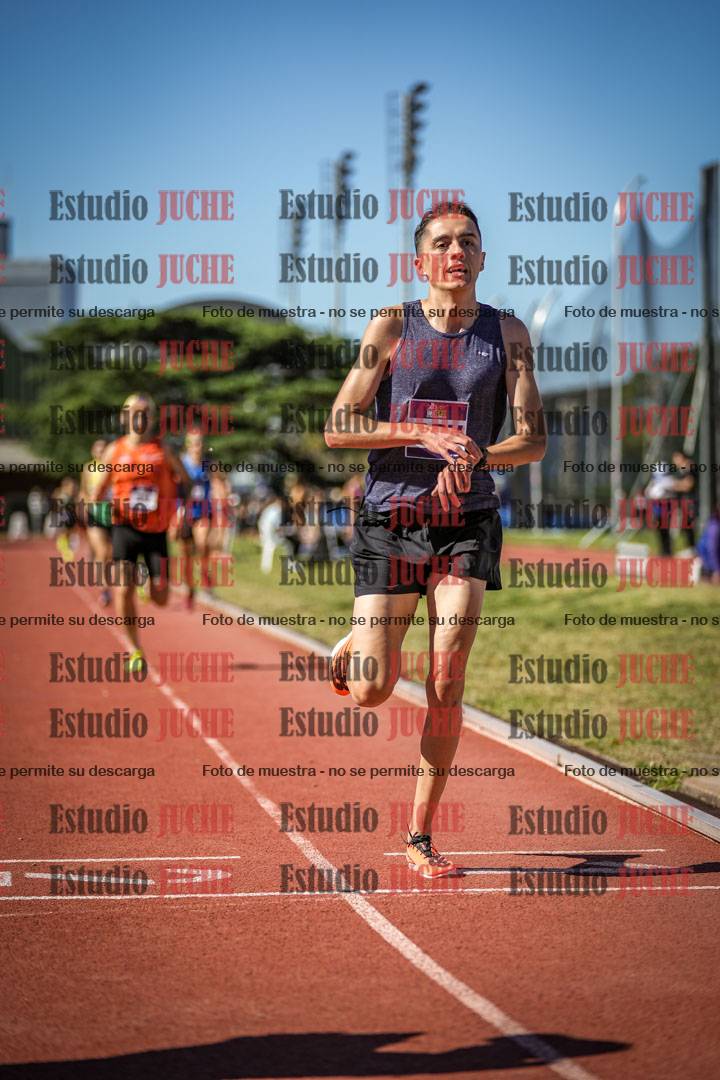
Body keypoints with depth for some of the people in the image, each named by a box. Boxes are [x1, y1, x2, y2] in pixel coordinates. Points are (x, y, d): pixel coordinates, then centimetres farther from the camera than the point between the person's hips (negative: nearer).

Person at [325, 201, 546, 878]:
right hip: (389, 522, -1)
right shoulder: (392, 327, 1)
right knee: (372, 692, -3)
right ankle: (355, 643, 34)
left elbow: (533, 441, 3)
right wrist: (425, 433, -16)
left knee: (445, 687, -7)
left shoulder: (507, 334, 5)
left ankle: (420, 836, 4)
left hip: (465, 524, 1)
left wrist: (474, 454, -15)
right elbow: (337, 428, -4)